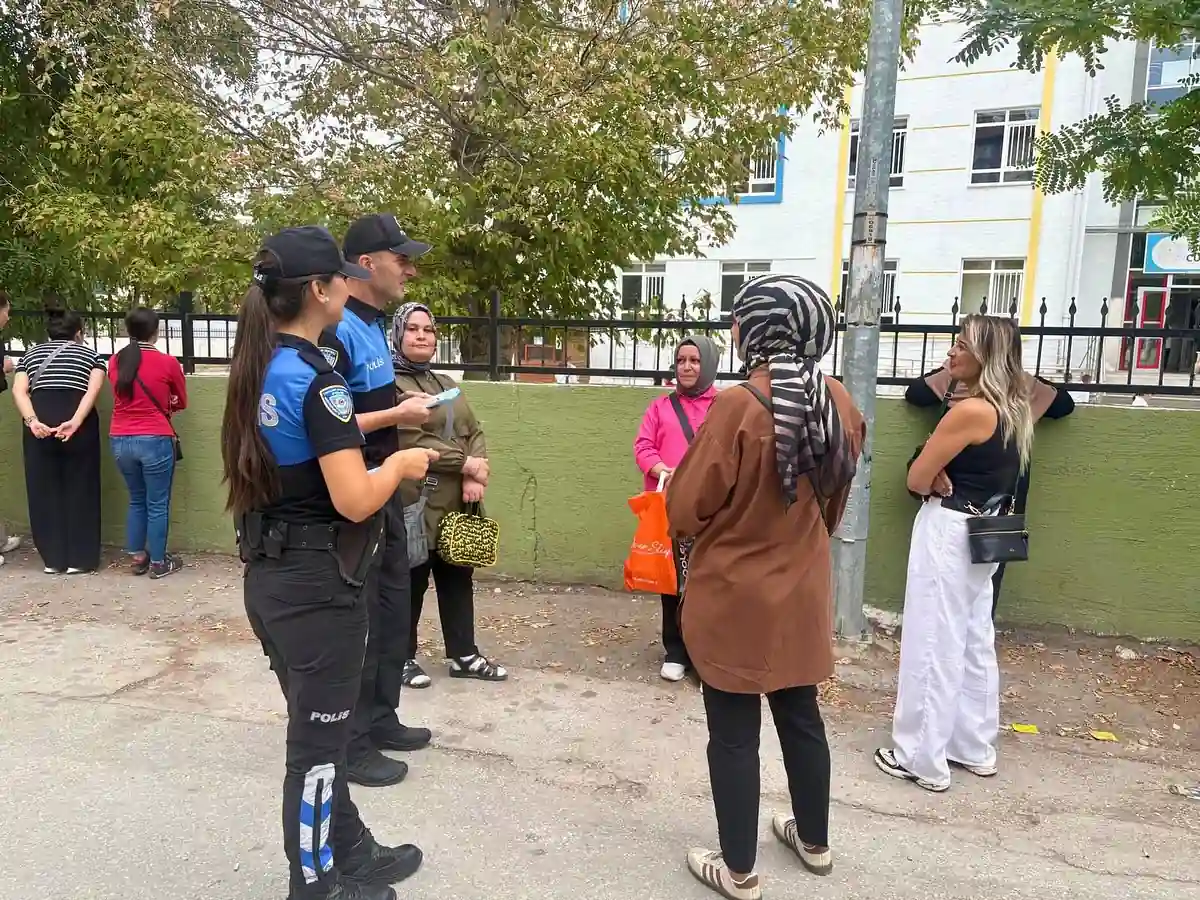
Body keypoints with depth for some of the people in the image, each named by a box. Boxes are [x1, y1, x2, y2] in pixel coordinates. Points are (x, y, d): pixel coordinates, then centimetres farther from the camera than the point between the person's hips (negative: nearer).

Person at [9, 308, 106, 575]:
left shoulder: (31, 354, 23)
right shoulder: (90, 354, 17)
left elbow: (19, 391, 5)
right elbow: (93, 389, -3)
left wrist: (32, 421, -6)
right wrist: (75, 421, -13)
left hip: (41, 423, 2)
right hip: (79, 423, -2)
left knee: (44, 489, 10)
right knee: (80, 488, 6)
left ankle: (53, 559, 16)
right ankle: (79, 559, 9)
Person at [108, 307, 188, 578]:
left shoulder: (115, 361, 3)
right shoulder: (167, 362, -9)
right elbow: (182, 402, 6)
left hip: (120, 440, 5)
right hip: (154, 441, -5)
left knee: (136, 500, 20)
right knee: (157, 504, 6)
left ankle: (136, 557, 27)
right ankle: (158, 563, 15)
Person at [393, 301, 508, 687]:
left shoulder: (448, 385, 16)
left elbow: (475, 433, 10)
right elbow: (410, 441, -17)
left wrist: (475, 478, -8)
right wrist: (465, 464, -13)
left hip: (458, 502, 7)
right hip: (415, 503, -7)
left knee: (458, 579, 14)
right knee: (411, 583, 6)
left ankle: (464, 654, 27)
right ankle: (403, 657, 24)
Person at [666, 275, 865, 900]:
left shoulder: (738, 407, -23)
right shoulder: (838, 404, -4)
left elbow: (686, 509, -16)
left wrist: (717, 528, 6)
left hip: (734, 596, -6)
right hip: (803, 590, 6)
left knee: (734, 732, 9)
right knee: (800, 715, 22)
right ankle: (814, 841, 41)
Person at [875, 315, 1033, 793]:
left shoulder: (970, 410, -20)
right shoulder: (1016, 410, 8)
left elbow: (917, 478, -15)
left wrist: (938, 481, 4)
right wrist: (947, 479, -5)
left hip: (948, 533, -9)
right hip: (985, 532, 9)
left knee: (933, 647, 1)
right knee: (974, 643, 17)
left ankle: (922, 759, 12)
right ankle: (974, 747, 30)